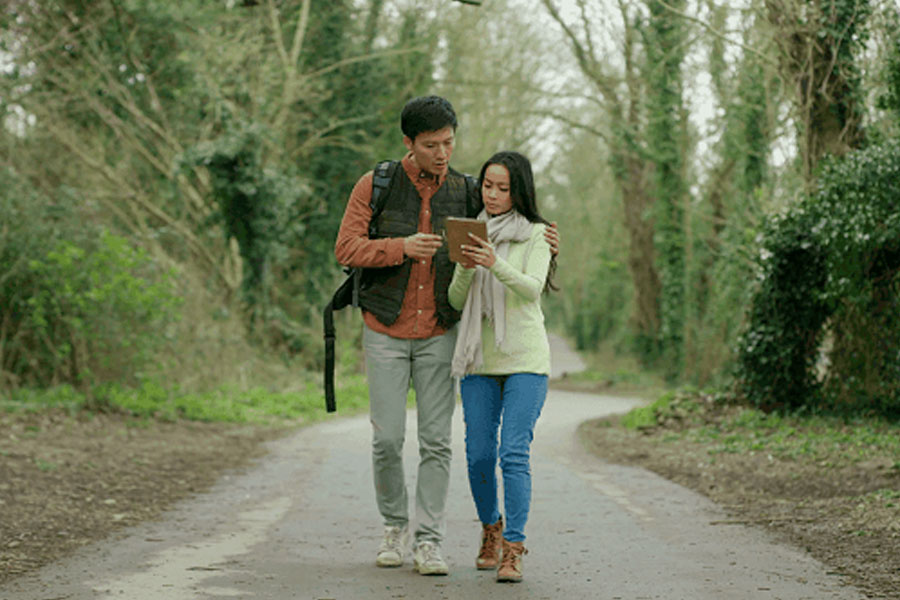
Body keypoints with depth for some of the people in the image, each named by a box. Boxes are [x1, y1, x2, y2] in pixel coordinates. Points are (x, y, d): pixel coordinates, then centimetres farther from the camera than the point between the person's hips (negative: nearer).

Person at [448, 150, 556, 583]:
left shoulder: (535, 234, 0)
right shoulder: (473, 233, 12)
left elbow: (532, 288, -15)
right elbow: (456, 301, 7)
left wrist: (497, 265, -33)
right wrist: (465, 269, -14)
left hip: (524, 357, -3)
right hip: (479, 358, 4)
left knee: (514, 453, -12)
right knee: (479, 455, 4)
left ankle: (513, 549, -10)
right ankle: (491, 529, 27)